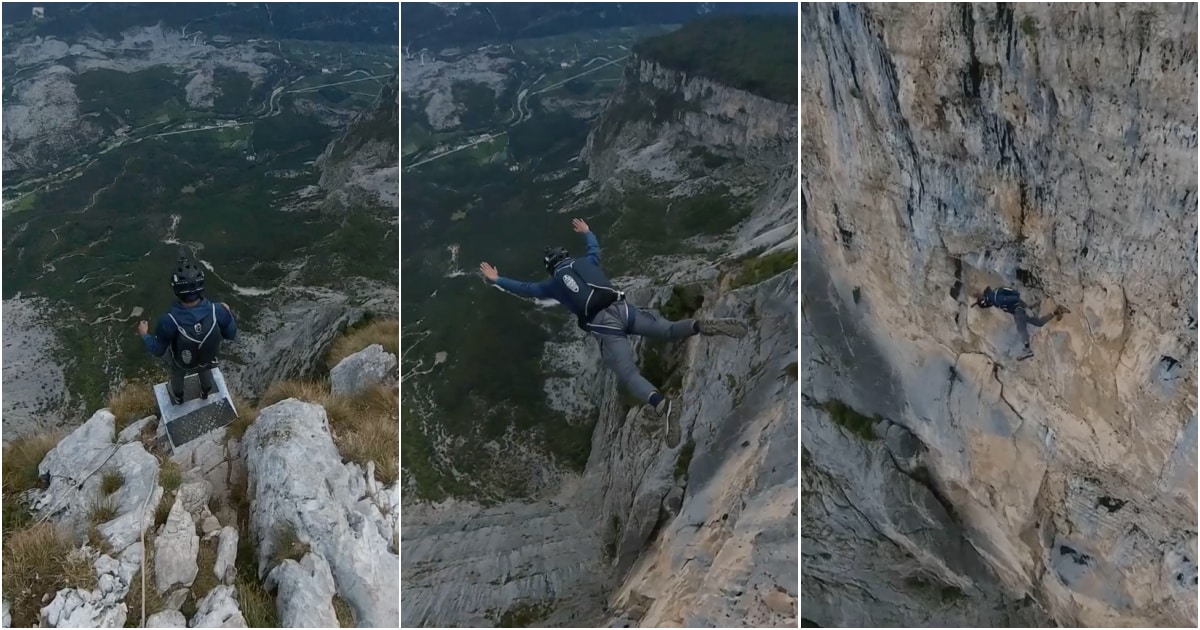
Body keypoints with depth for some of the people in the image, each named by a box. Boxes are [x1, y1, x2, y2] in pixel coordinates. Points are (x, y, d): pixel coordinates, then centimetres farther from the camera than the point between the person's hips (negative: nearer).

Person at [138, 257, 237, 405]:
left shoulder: (169, 321, -40)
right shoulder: (218, 310, -37)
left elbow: (158, 350, -20)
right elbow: (231, 335, -16)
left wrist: (144, 335, -2)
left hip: (182, 364, -1)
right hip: (208, 359, 1)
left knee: (177, 373, 35)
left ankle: (178, 396, 65)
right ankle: (206, 391, 66)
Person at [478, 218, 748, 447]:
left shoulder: (554, 284, 17)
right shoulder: (586, 262, 26)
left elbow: (525, 289, 28)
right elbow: (595, 247, 49)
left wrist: (496, 279, 43)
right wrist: (586, 231, 70)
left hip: (603, 325, -4)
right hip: (623, 309, 4)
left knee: (628, 375, -15)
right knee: (670, 329, 4)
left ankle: (660, 405, -43)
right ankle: (703, 325, -28)